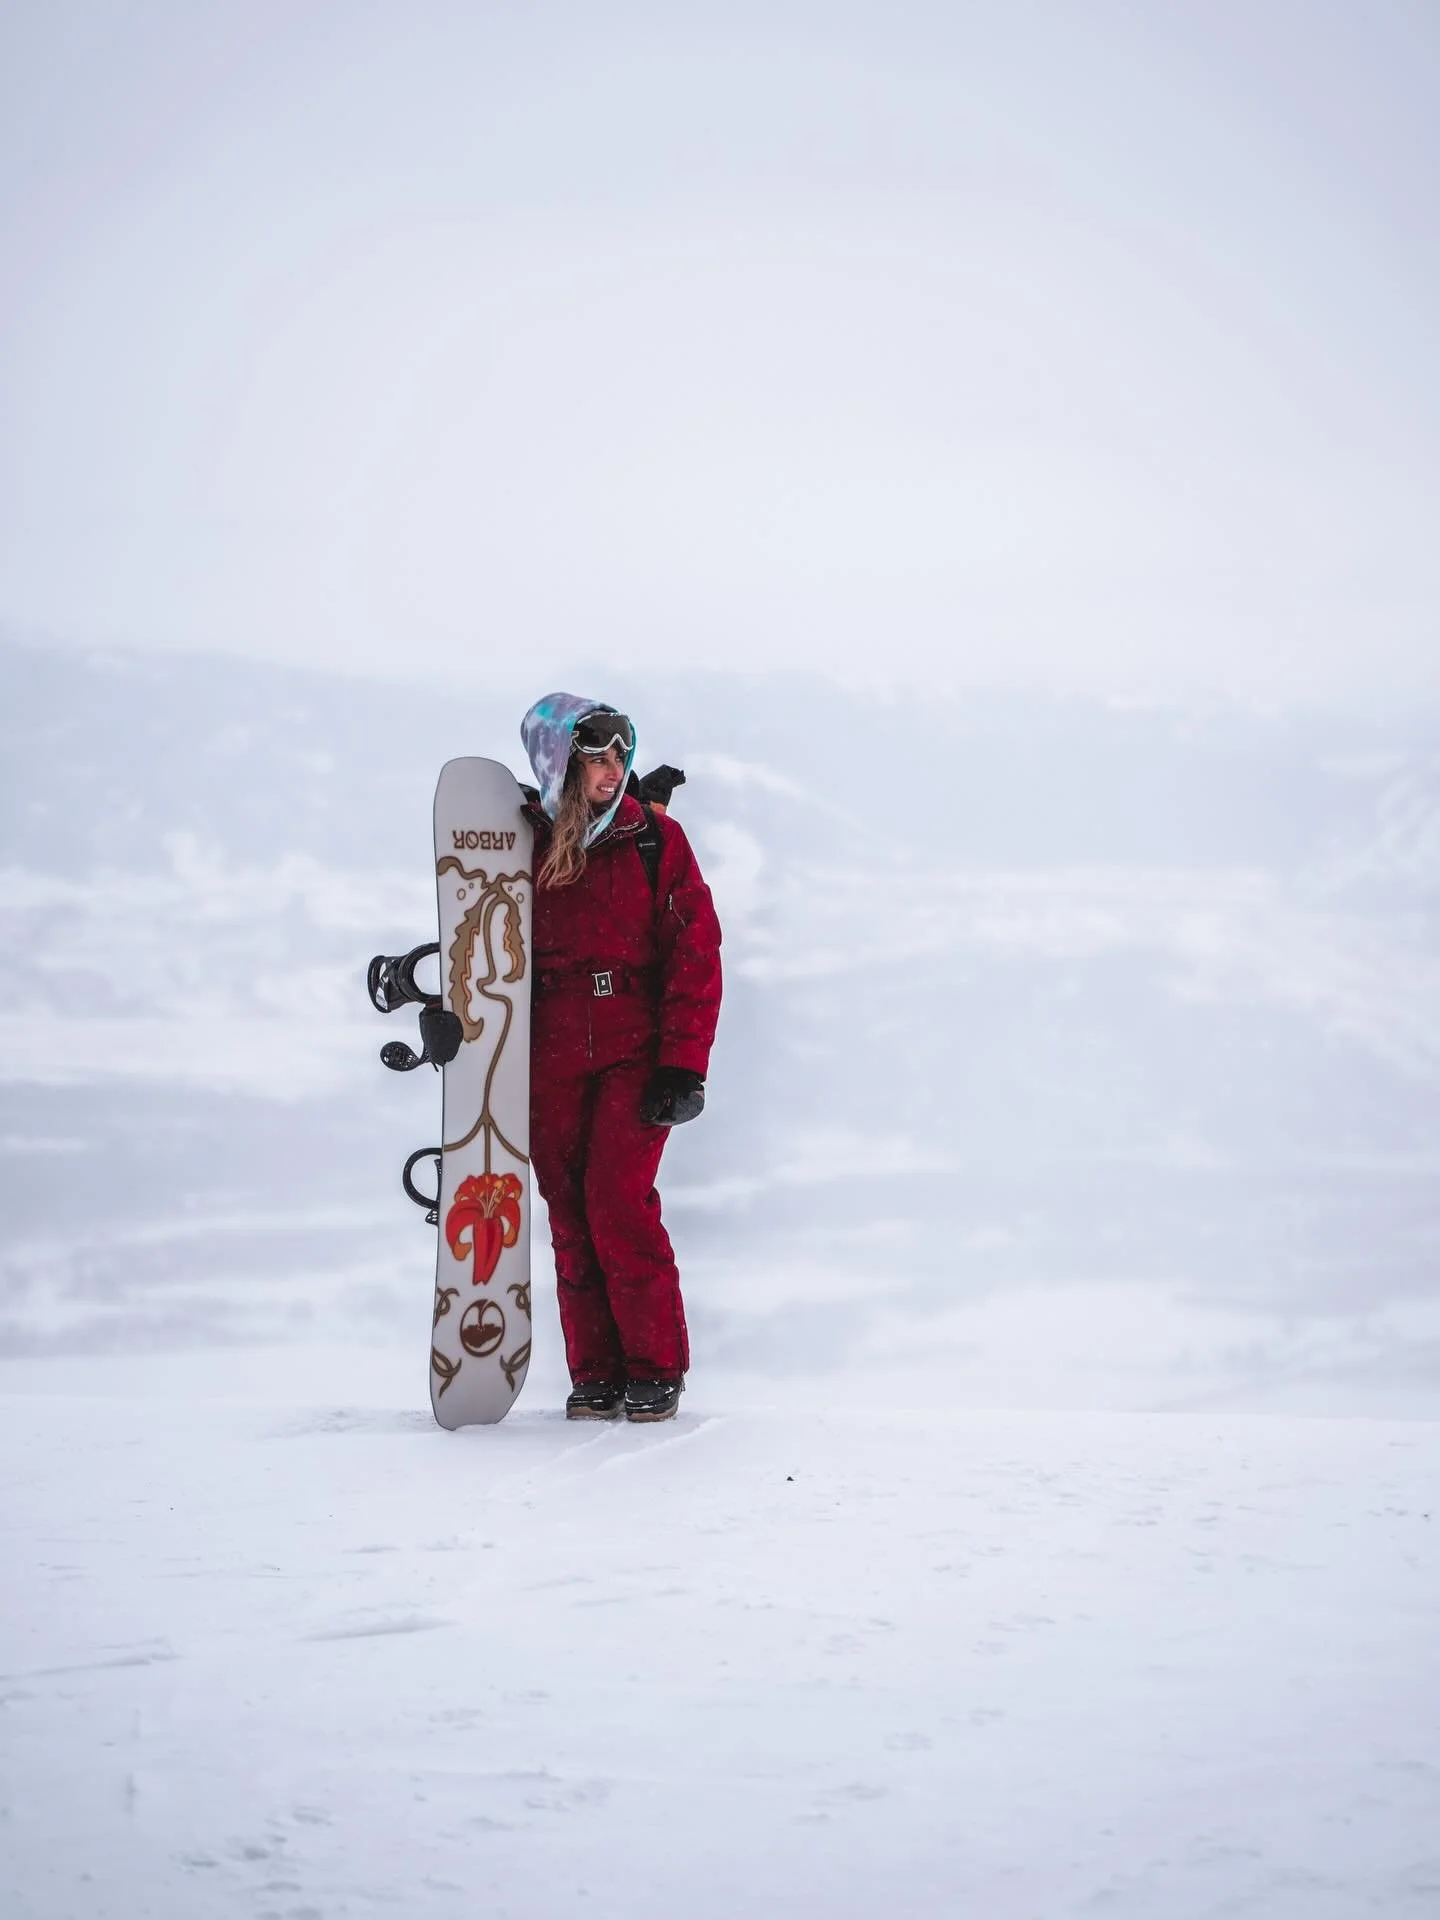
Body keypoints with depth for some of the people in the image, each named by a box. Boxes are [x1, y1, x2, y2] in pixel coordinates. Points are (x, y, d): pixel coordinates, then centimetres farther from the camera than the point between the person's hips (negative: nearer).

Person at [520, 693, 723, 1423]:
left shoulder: (654, 840, 1)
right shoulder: (525, 845, 5)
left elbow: (695, 953, 0)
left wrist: (683, 1064, -6)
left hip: (634, 1054, -2)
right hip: (551, 1061, 2)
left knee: (618, 1203, -14)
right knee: (570, 1218, 1)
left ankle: (655, 1370, -3)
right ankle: (596, 1375, 10)